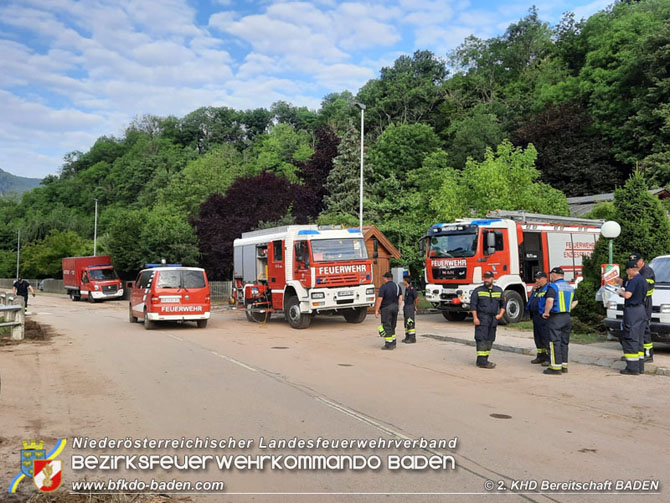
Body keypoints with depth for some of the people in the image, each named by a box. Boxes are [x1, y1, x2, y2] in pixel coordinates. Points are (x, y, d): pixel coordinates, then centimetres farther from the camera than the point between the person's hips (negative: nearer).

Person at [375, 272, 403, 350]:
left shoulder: (383, 287, -12)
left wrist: (376, 310, -11)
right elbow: (400, 297, 8)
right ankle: (393, 343, 21)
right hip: (395, 307, 7)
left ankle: (389, 344, -2)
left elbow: (380, 299, -15)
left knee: (386, 326, -1)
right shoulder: (397, 286, 8)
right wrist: (398, 307, 14)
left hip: (386, 308, -7)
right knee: (392, 326, 16)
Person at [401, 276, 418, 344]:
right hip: (406, 307, 10)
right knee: (406, 323, 13)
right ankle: (407, 337, 21)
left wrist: (415, 306, -11)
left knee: (410, 323, -8)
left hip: (410, 307, -10)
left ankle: (412, 338, -4)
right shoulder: (406, 288, 12)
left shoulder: (412, 289, -17)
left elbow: (417, 298, -21)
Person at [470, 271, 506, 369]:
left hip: (493, 319, 4)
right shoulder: (478, 290, 1)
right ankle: (482, 361, -10)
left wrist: (500, 314, 1)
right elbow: (473, 305, -3)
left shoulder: (499, 290, 12)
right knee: (482, 339, -10)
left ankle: (484, 360, 16)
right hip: (481, 319, -4)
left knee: (490, 340, 7)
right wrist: (475, 318, -11)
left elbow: (503, 304, 17)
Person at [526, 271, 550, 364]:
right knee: (537, 337, 14)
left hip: (543, 317, -10)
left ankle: (549, 357, -2)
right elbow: (530, 297, 27)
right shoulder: (538, 289, 18)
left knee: (545, 337, -7)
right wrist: (533, 289, 12)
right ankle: (541, 356, 23)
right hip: (535, 316, 10)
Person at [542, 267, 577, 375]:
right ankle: (564, 365, 17)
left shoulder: (553, 286, -12)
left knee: (555, 342, -4)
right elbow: (574, 302, 22)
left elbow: (550, 300, -25)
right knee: (564, 342, 13)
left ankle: (556, 367, -5)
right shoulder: (570, 287, 14)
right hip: (567, 317, 8)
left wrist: (546, 312, -14)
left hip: (555, 317, -8)